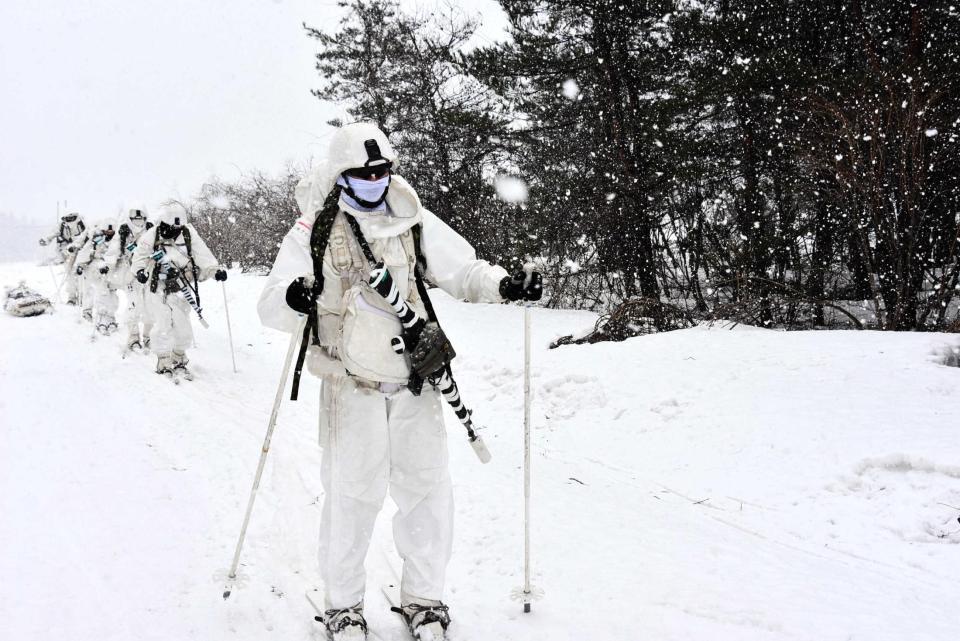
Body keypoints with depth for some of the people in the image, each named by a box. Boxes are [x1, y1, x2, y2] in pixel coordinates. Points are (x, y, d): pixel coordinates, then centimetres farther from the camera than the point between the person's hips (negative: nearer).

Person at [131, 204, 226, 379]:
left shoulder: (188, 235, -3)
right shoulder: (152, 236, -7)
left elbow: (202, 255, -9)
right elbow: (140, 255, -3)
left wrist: (215, 270, -24)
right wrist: (140, 270, -22)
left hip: (180, 292, 2)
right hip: (158, 290, -2)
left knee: (183, 329, 4)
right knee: (163, 326, -8)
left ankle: (179, 361, 27)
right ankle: (164, 362, 11)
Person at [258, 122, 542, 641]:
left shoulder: (413, 221, 4)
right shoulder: (314, 231, -4)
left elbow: (460, 269, 7)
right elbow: (270, 306, -10)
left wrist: (503, 285, -13)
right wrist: (292, 298, -34)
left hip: (414, 382, 3)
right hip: (352, 384, -3)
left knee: (427, 488, 7)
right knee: (352, 492, 1)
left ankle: (423, 599, 24)